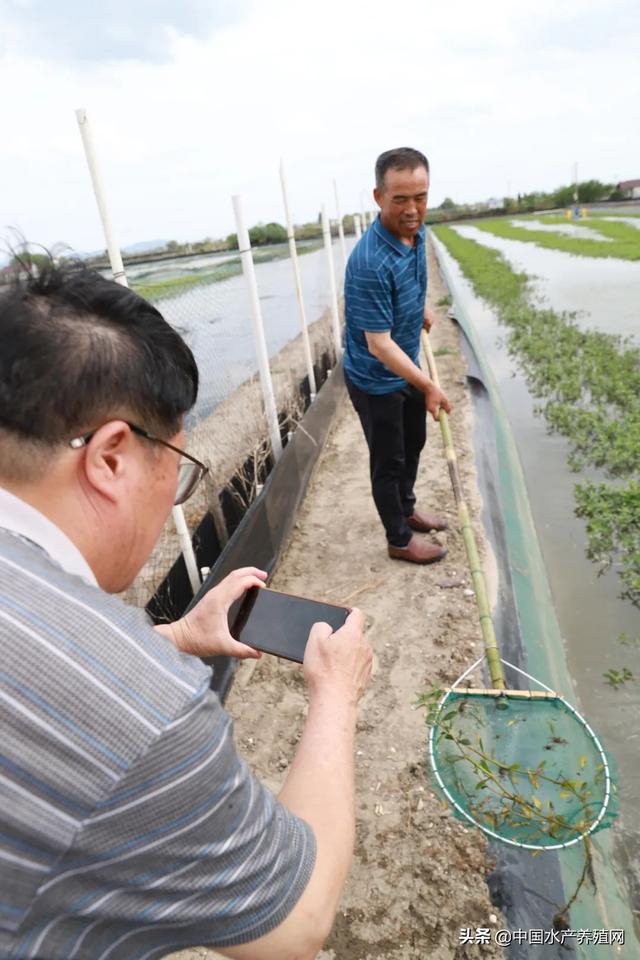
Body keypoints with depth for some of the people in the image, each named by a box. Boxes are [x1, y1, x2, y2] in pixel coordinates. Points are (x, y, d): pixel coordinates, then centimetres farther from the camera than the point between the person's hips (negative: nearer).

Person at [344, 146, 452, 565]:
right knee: (388, 460, 8)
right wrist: (429, 387, -25)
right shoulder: (370, 263, -33)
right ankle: (400, 540, 29)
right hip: (376, 380, -8)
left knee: (414, 443, 24)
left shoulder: (417, 230, -5)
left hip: (408, 365, 9)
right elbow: (379, 345, -30)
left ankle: (407, 508, 48)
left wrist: (423, 306, 6)